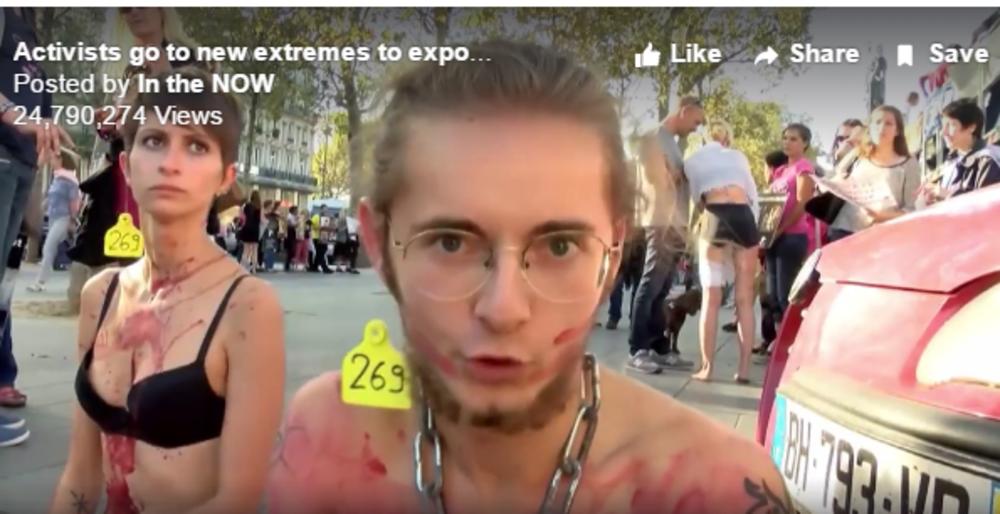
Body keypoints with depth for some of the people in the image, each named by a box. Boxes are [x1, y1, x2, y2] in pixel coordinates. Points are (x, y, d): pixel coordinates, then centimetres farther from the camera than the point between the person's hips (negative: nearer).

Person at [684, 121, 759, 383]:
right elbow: (754, 197, 16)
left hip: (715, 219, -1)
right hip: (744, 217, 2)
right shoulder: (738, 156, 22)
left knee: (711, 298, 4)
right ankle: (744, 368, 5)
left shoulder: (692, 161, 19)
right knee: (744, 298, 6)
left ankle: (706, 367, 3)